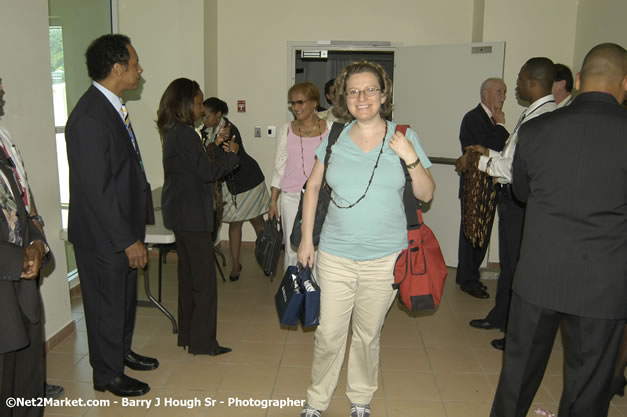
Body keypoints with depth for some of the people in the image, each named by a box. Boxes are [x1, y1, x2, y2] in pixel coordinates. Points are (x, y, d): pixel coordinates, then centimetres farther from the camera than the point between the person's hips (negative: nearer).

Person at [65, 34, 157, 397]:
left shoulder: (113, 107, 6)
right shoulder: (89, 118, -24)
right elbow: (97, 189, -25)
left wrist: (135, 231, 14)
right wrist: (128, 240, -21)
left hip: (124, 226, 9)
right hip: (102, 234, -9)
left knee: (126, 296, 23)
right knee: (108, 303, 9)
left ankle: (122, 351, 44)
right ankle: (108, 374, 29)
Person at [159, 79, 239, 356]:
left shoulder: (172, 132, 13)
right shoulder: (185, 133, -17)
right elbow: (207, 172, -16)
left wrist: (218, 150, 8)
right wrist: (231, 154, -3)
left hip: (179, 212, 10)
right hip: (191, 215, -10)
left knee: (188, 273, 16)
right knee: (204, 277, -3)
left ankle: (187, 334, 27)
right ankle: (202, 341, 5)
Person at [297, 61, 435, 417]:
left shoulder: (404, 138, -2)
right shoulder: (335, 139, 2)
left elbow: (427, 194, 0)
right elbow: (313, 187, 11)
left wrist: (412, 158, -18)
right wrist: (307, 238, 8)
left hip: (385, 259, 0)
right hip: (335, 256, 1)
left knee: (368, 335, 14)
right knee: (329, 334, 6)